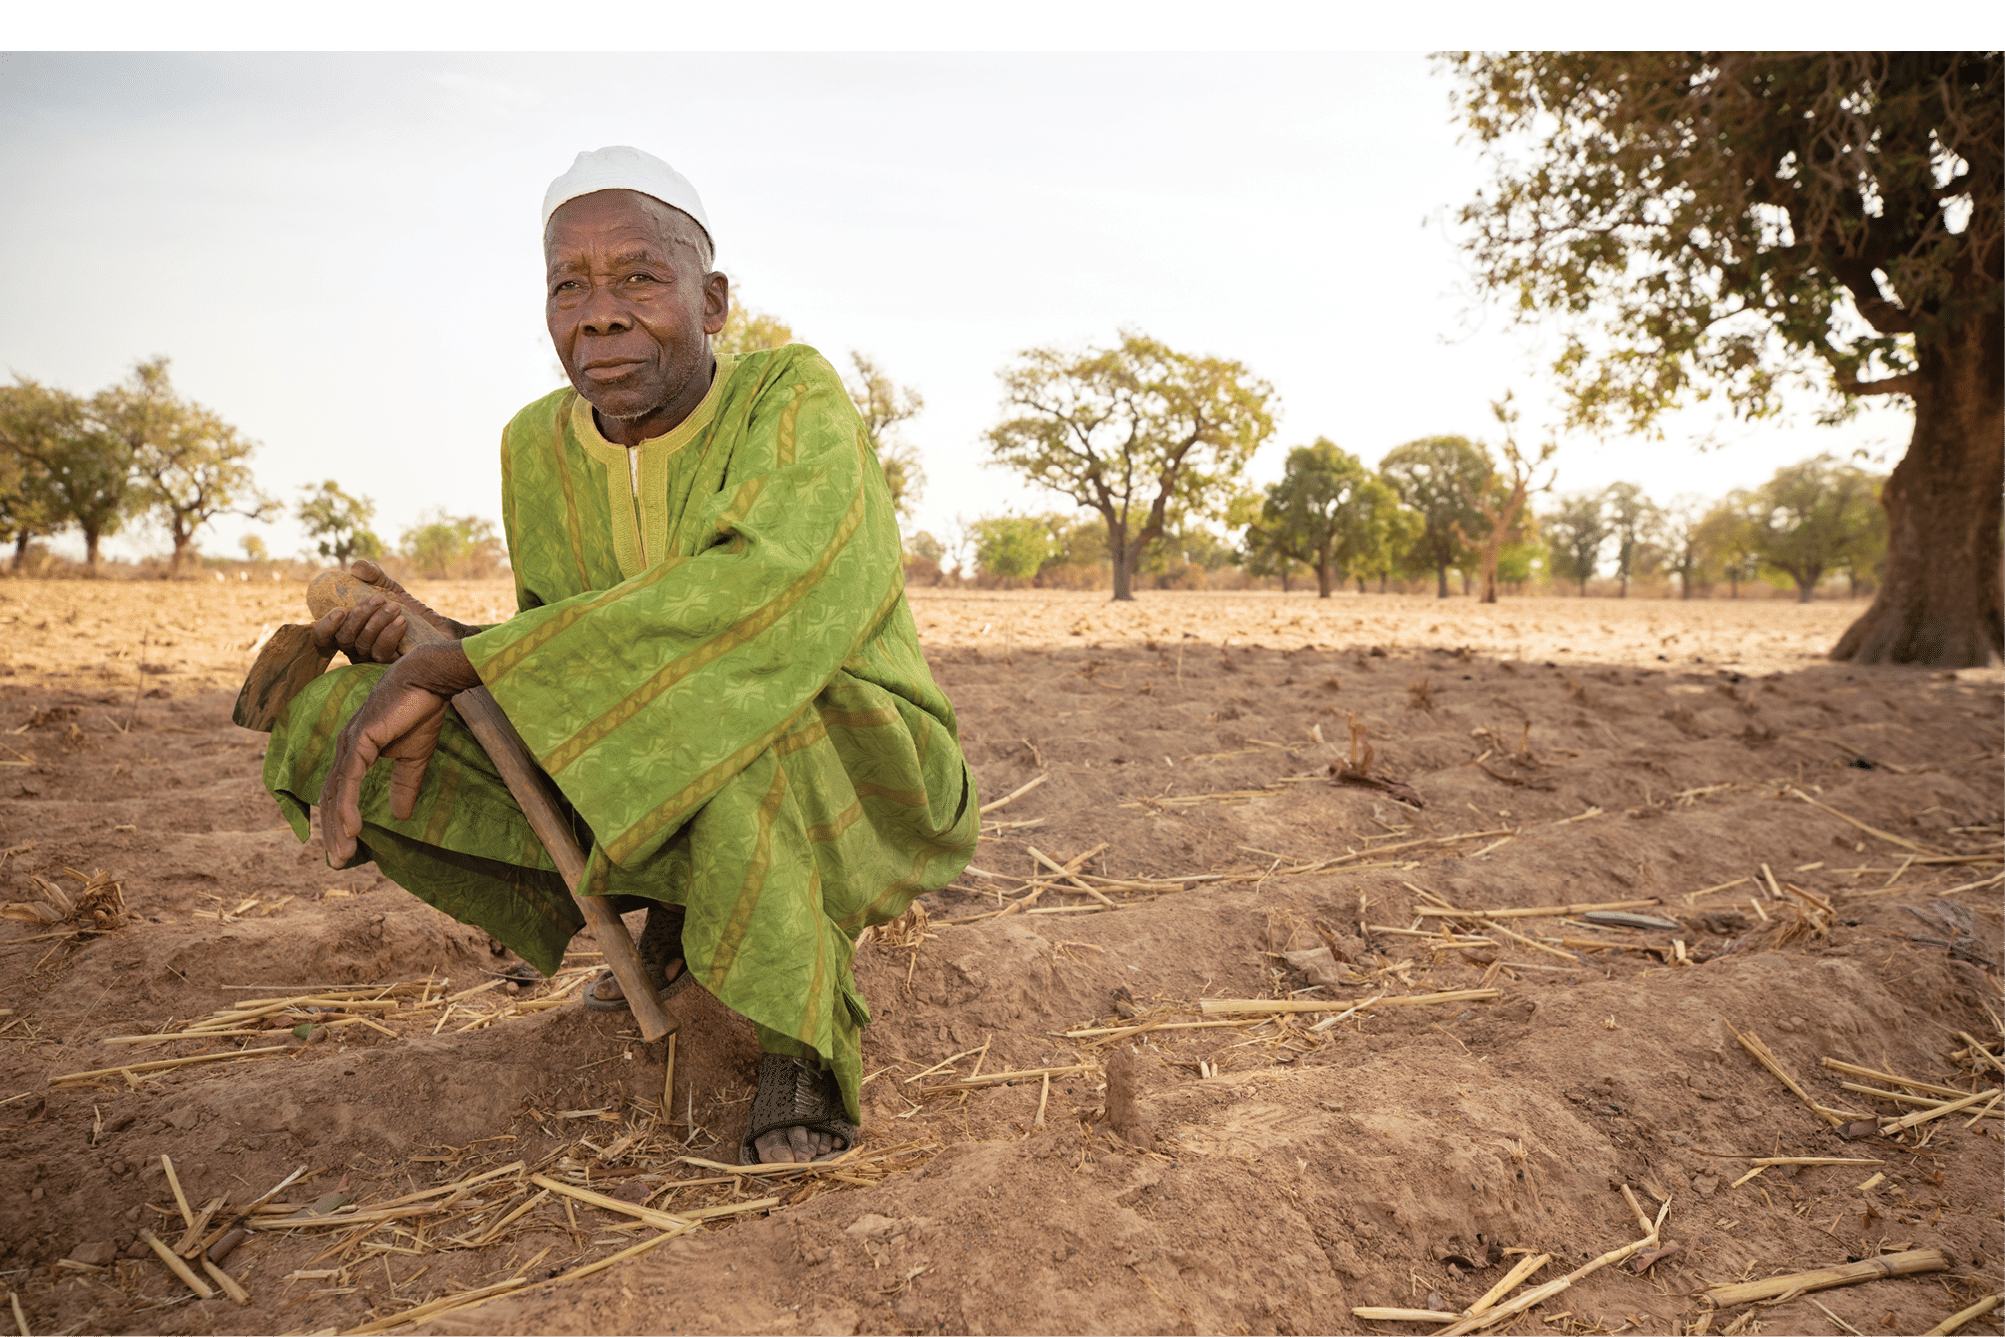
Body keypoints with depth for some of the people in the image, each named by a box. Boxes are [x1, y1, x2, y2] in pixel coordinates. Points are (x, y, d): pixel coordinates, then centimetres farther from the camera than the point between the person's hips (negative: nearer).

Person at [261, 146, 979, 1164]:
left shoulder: (796, 396, -19)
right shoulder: (540, 446, -1)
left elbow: (764, 591, -39)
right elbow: (560, 676, 10)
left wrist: (440, 670, -37)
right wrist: (432, 636, -13)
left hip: (848, 784, -6)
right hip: (662, 796, 6)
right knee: (326, 725, -6)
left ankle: (805, 1037, -16)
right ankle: (683, 915, 6)